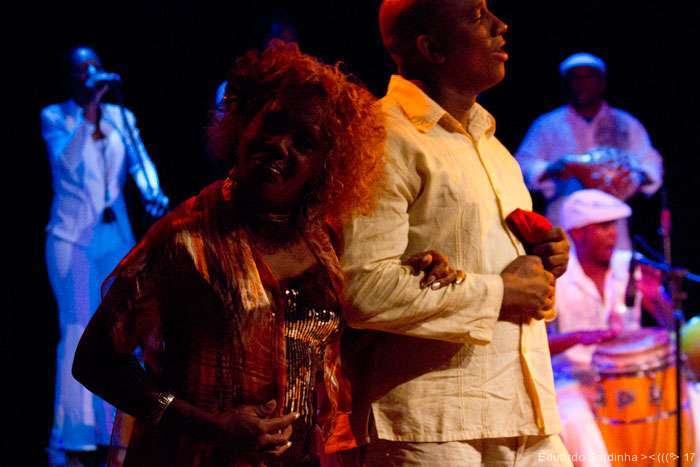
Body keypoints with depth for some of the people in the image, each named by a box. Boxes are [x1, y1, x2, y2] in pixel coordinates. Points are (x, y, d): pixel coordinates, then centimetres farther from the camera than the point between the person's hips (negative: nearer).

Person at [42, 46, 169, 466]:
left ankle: (115, 432, 15)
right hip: (71, 238, -4)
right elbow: (67, 161, -19)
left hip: (117, 237, 4)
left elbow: (139, 161, -3)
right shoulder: (55, 117, -2)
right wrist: (89, 111, -25)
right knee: (79, 329, -10)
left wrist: (153, 192, -23)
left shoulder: (121, 117, 9)